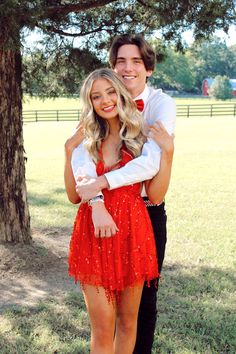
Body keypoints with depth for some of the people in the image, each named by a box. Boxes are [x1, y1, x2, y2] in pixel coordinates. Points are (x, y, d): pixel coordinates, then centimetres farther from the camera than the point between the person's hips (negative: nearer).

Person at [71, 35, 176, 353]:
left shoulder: (162, 104, -12)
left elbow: (152, 160, -30)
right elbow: (80, 157, -22)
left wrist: (100, 183, -35)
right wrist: (97, 202, -37)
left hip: (148, 210, -2)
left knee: (145, 292, 12)